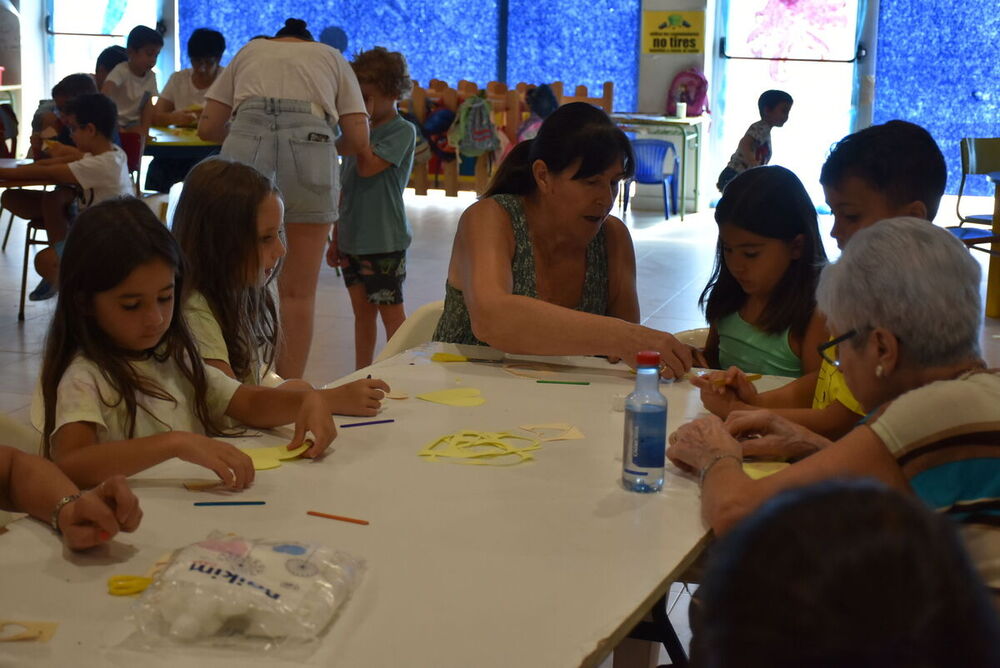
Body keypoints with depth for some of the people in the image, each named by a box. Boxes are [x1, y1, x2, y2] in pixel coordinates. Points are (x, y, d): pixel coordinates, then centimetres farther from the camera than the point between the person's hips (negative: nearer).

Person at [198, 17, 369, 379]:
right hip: (312, 150, -1)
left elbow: (208, 126, 21)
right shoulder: (333, 57, 27)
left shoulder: (249, 50, 30)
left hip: (245, 147, 1)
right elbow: (358, 138, 15)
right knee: (298, 292, 5)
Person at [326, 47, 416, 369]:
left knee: (390, 311, -1)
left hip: (384, 240, -7)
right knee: (362, 310, 13)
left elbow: (369, 166, -23)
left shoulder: (402, 131, -8)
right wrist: (336, 238, 17)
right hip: (353, 239, 7)